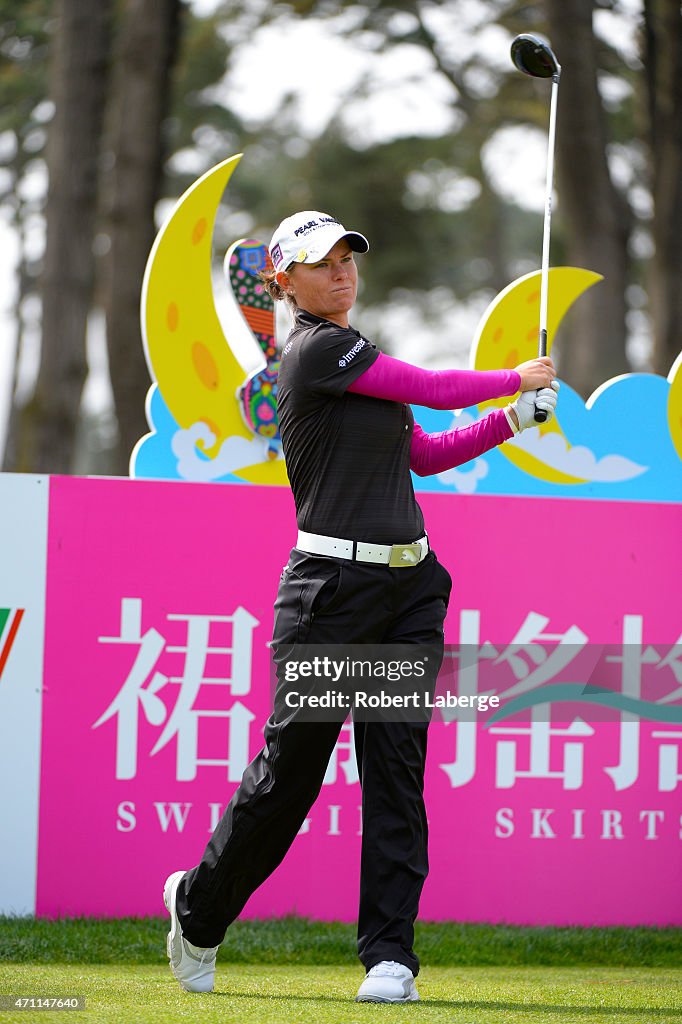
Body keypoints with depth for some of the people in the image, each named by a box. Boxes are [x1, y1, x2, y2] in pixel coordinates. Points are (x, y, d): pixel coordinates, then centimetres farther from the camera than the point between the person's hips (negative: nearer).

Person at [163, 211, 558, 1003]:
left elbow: (425, 455, 24)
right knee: (291, 765, -1)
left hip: (409, 586, 8)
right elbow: (434, 391, -11)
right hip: (333, 587, -8)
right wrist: (516, 379, 5)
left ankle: (389, 952, 0)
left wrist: (513, 418, 13)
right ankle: (199, 907, 21)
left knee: (397, 768, 0)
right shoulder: (315, 351, -10)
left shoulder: (355, 361, 18)